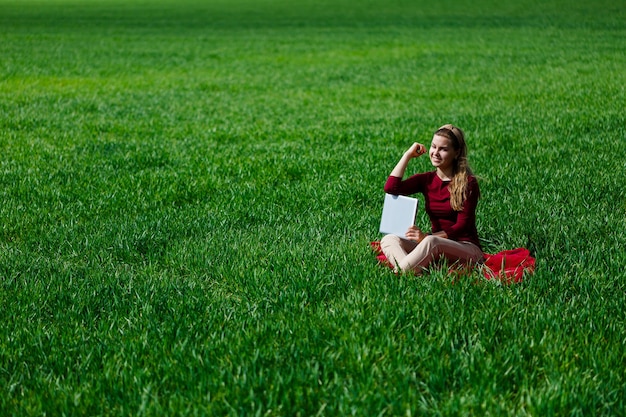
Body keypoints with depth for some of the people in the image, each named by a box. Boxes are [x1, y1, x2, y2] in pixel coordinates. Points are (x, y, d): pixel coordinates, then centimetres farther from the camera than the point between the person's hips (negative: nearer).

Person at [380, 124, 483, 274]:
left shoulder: (468, 183, -6)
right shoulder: (427, 180, 9)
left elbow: (462, 226, -12)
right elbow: (391, 188, -6)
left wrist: (426, 237, -26)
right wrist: (408, 155, 0)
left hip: (468, 249, -5)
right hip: (436, 250, 5)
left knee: (431, 242, -38)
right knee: (389, 240, -18)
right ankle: (412, 273, -46)